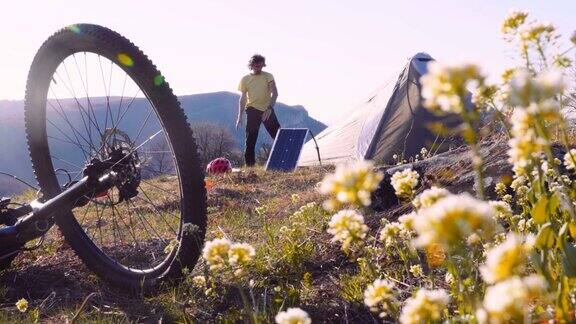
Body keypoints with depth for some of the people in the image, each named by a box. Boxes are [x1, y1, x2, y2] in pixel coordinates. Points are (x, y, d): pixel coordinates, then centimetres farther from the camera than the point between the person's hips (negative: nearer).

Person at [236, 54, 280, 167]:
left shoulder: (268, 76, 1)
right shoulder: (245, 79, 5)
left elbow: (274, 93, -8)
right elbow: (243, 98, 8)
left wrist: (269, 108, -22)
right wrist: (240, 117, 3)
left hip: (267, 110, -1)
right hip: (252, 110, 1)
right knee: (250, 139, 1)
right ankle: (249, 164, 7)